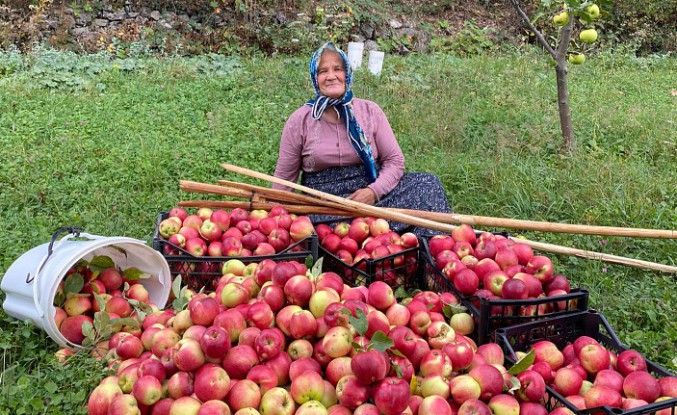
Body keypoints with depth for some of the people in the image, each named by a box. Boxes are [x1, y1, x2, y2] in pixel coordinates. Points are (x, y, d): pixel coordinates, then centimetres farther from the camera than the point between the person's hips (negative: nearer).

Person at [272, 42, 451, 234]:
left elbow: (395, 160, 5)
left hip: (370, 192, 3)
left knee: (428, 183, -18)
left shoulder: (370, 110, 6)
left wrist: (374, 191, -14)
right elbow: (284, 178, 6)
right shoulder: (299, 121, 2)